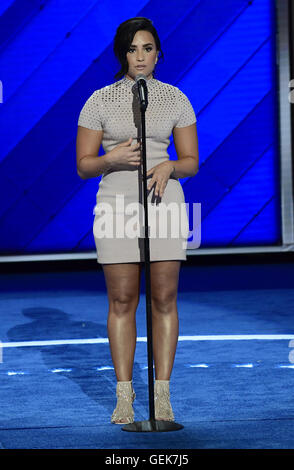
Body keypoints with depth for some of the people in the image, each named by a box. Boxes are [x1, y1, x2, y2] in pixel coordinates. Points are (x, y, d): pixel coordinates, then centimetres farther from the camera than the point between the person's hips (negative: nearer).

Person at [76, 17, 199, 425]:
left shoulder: (175, 99, 6)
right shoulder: (100, 101, 3)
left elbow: (191, 161, 9)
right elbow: (83, 165, 4)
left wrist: (169, 167, -13)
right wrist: (112, 158, -16)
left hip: (164, 201, 1)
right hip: (116, 203, -1)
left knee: (165, 299, -1)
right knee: (122, 300, -1)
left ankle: (162, 395, 5)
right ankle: (124, 396, 5)